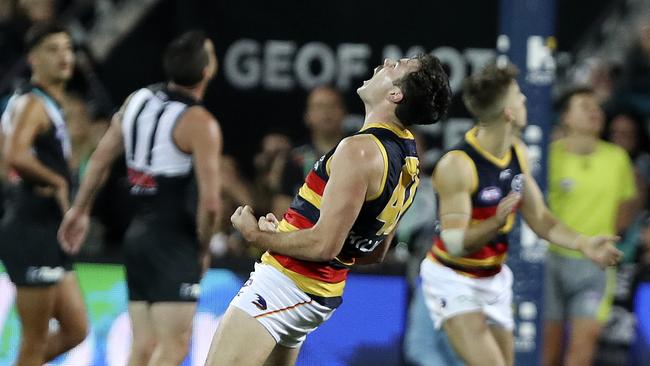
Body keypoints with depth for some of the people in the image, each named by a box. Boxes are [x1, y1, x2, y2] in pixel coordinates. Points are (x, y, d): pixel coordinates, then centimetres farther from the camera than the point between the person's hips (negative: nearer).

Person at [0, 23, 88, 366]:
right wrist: (58, 183, -18)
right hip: (32, 233, -10)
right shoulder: (32, 103, -14)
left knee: (75, 330, 12)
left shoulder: (52, 104, 17)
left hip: (48, 235, 10)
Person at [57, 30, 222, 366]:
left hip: (137, 234, 8)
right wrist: (203, 249, -2)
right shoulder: (200, 124, -15)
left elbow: (100, 159, 16)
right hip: (174, 241, -8)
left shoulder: (138, 100, 7)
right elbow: (209, 202, -19)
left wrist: (79, 211, 28)